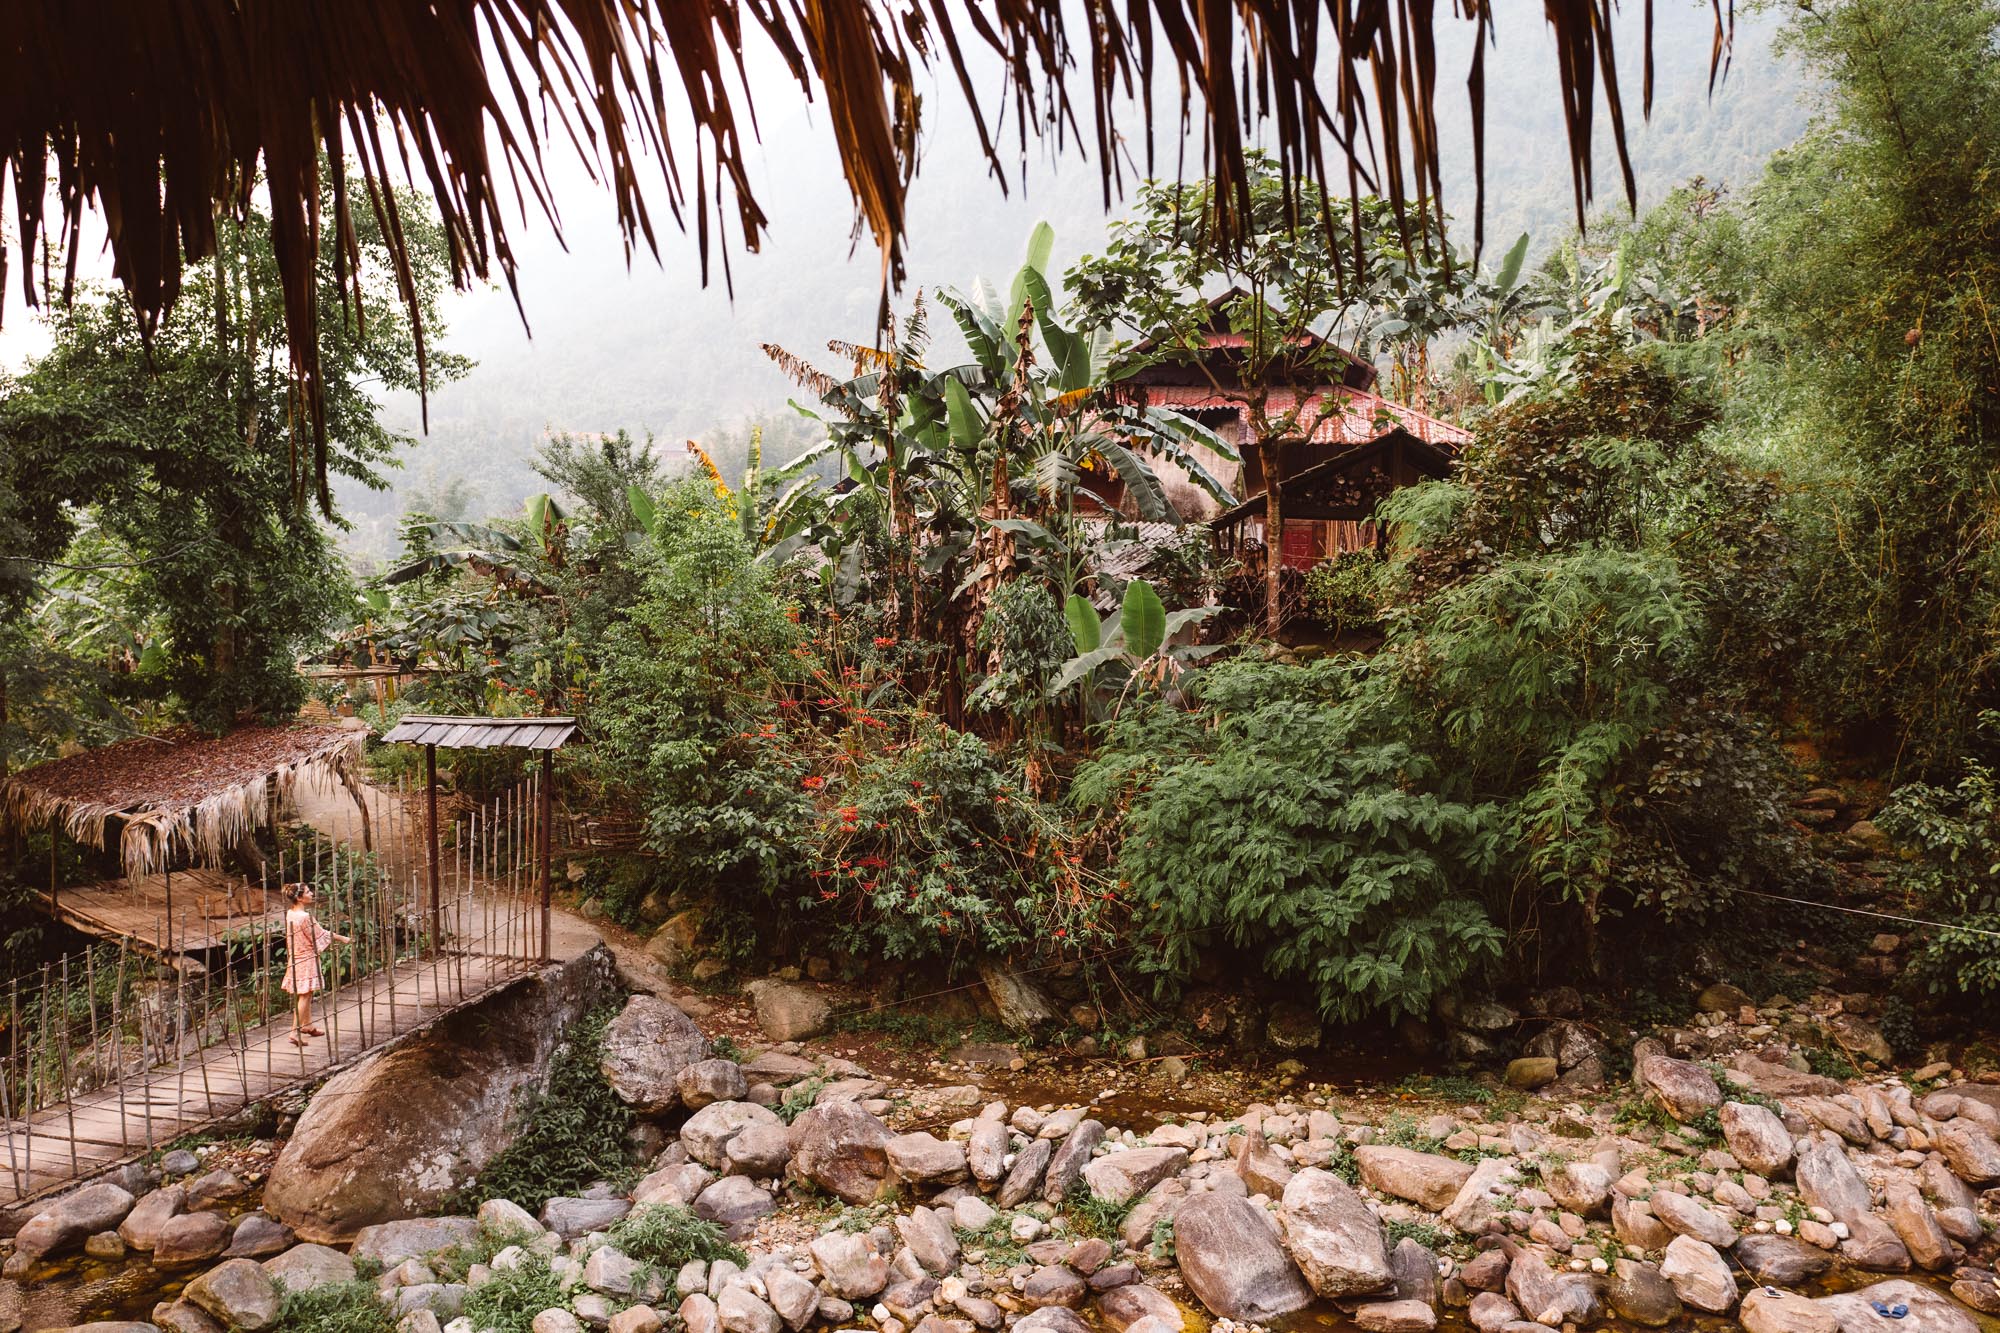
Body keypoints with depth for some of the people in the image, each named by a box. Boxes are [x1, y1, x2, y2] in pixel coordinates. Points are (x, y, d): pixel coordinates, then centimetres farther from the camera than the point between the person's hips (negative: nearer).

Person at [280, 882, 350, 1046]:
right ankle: (295, 1032, -3)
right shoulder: (305, 917, -23)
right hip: (307, 960, -9)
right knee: (305, 995, -3)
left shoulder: (290, 914, 3)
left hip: (296, 958, 9)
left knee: (306, 994, 20)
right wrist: (342, 939, 1)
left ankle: (307, 1026, 31)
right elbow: (322, 934, -13)